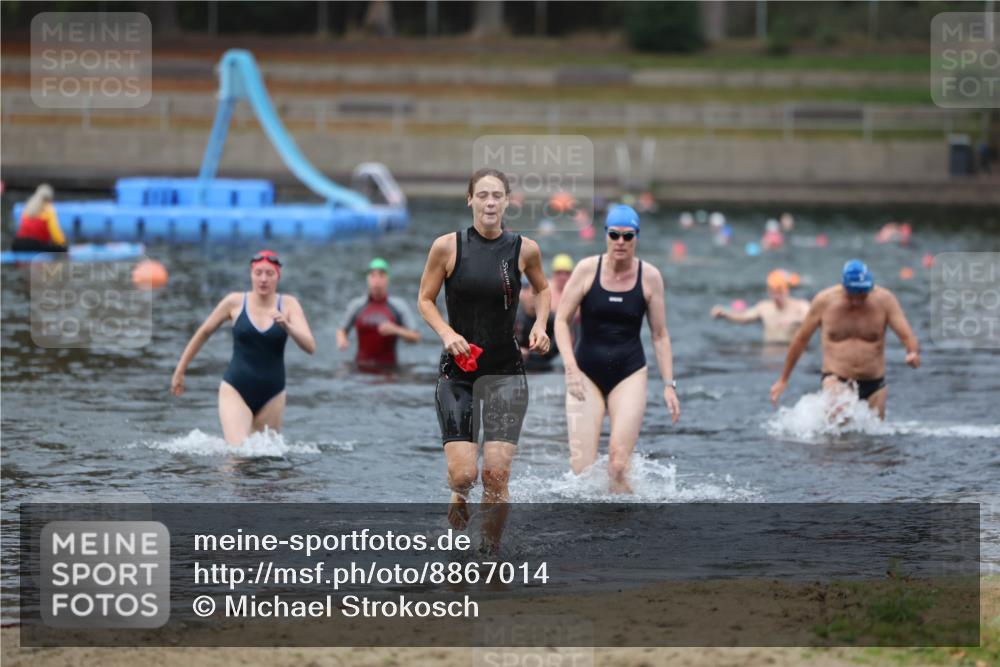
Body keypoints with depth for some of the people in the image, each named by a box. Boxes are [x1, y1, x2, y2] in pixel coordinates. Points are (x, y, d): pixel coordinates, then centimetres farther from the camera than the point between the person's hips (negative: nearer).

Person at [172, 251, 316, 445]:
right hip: (236, 391, -2)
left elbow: (310, 347, -11)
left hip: (271, 395, 2)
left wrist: (287, 327, -30)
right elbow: (203, 333, 10)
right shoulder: (235, 302, -2)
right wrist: (180, 372, 15)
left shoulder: (288, 305, -2)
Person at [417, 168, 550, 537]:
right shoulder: (447, 247, -6)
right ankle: (459, 496, 29)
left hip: (506, 372, 1)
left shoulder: (524, 249, -1)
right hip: (457, 370, -1)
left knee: (497, 474, -8)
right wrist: (447, 333, -14)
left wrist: (539, 325, 2)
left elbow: (542, 289, 19)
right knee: (464, 473, -9)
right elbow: (425, 300, 3)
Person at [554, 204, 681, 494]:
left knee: (618, 465, -15)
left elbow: (660, 335, 6)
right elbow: (561, 320, -2)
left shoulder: (649, 277, -1)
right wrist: (571, 369, -14)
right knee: (582, 468, -9)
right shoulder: (587, 269, -4)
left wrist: (669, 384, 0)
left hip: (629, 374, 0)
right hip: (586, 372, 0)